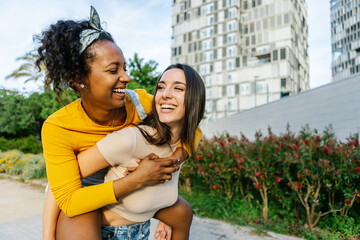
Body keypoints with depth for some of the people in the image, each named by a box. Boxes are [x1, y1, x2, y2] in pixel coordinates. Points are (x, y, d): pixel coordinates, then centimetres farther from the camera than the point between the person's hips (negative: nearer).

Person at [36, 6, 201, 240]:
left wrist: (176, 157, -33)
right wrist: (137, 179, -37)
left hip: (126, 186, 4)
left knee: (183, 211, 5)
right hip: (78, 196, -3)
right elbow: (70, 201, -31)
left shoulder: (139, 102, -24)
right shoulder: (57, 128, -30)